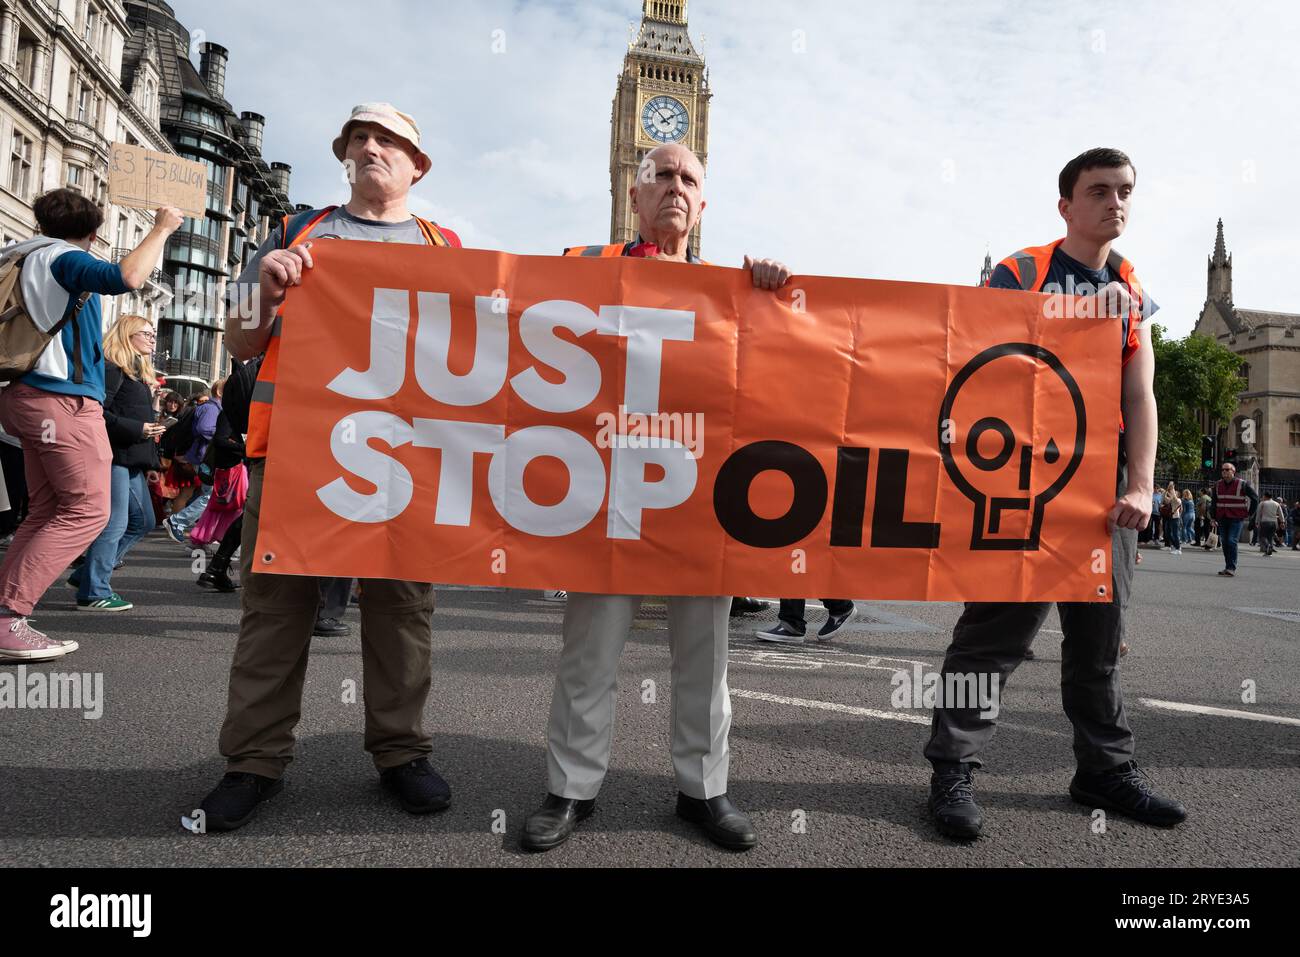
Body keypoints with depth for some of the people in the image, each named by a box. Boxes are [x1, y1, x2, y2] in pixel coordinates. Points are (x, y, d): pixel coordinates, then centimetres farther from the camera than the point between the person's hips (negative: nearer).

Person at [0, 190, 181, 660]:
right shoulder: (64, 258, -8)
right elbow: (125, 277, -26)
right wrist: (162, 229, -15)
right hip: (65, 398, -10)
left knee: (46, 512, 11)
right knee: (87, 511, -8)